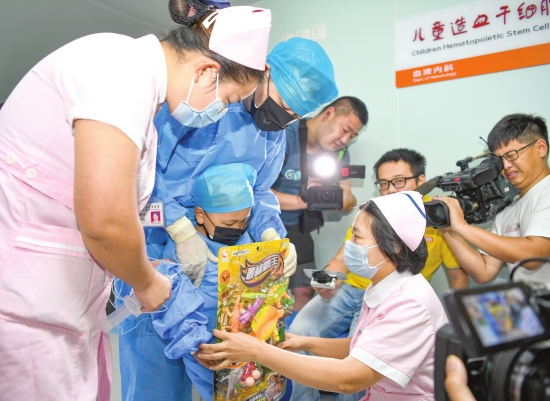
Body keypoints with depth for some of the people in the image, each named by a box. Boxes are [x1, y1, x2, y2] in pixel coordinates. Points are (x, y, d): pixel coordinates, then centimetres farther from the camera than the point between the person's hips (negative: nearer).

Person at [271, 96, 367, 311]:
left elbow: (348, 200, 1)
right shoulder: (286, 135, -19)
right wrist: (300, 201, -34)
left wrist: (347, 201, -23)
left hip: (297, 229, 6)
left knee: (304, 291, 7)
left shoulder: (338, 152, 3)